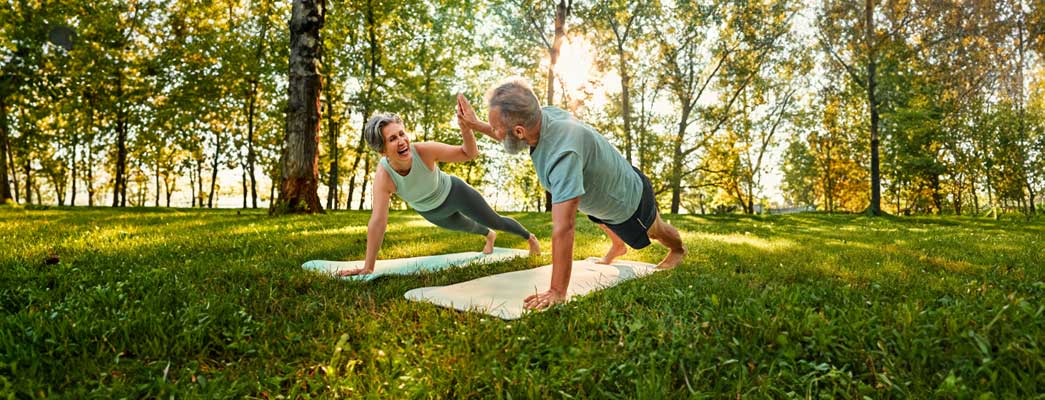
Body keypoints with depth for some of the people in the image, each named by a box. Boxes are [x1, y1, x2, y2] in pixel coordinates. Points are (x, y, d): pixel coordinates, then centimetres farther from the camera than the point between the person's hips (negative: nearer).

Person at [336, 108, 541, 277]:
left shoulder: (424, 150, -39)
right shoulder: (383, 177, -37)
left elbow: (469, 153, -30)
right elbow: (378, 221, -40)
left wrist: (466, 129, -51)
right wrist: (368, 267, -41)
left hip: (454, 192, -2)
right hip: (430, 212, 2)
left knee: (497, 222, 13)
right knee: (468, 227, 32)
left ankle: (529, 236, 48)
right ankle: (489, 235, 70)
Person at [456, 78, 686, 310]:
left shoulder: (563, 154, -51)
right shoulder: (544, 115, -27)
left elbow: (563, 228, -52)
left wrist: (557, 292, -50)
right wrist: (475, 124, -8)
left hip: (630, 200, -6)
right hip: (600, 192, 7)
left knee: (655, 232, 27)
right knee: (602, 222, 38)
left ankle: (678, 250, 60)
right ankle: (618, 247, 70)